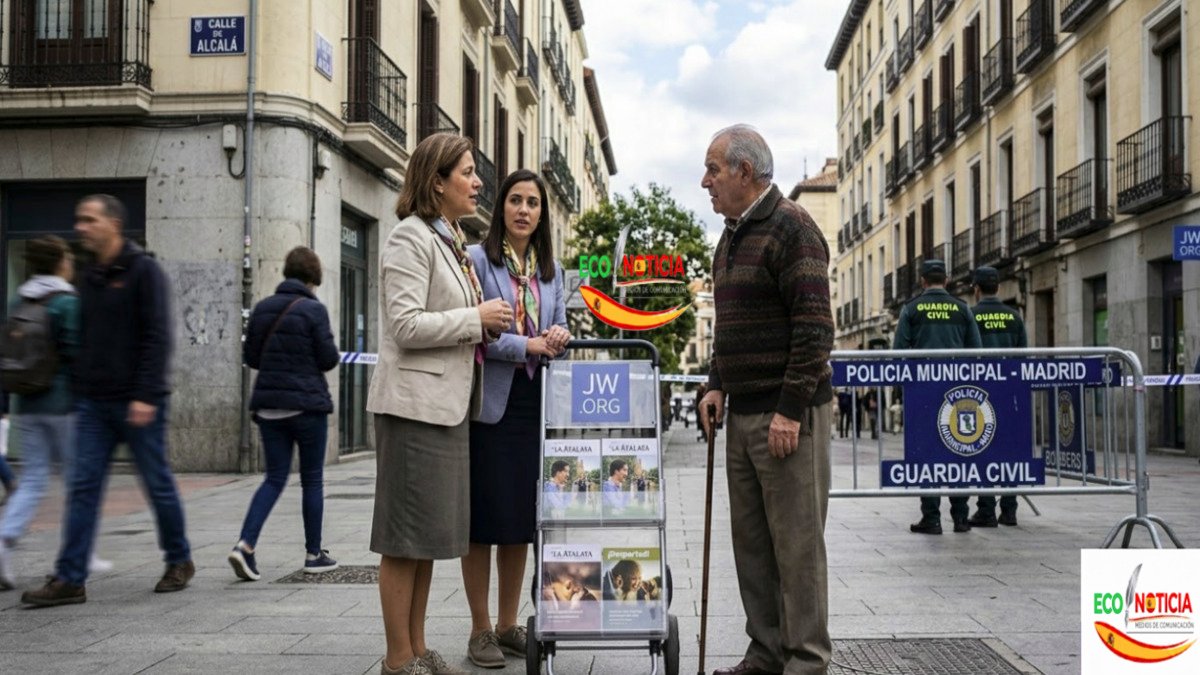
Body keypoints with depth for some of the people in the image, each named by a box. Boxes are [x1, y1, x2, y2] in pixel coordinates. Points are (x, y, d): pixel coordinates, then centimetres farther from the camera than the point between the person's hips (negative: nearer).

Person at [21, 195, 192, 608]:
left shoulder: (143, 270, -8)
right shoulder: (90, 278, 14)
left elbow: (157, 337, -15)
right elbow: (85, 341, 19)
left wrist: (146, 396, -21)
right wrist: (80, 394, 14)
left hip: (136, 404, -6)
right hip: (94, 403, 6)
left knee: (158, 484, 5)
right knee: (83, 488, 1)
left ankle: (179, 562, 21)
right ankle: (69, 580, 3)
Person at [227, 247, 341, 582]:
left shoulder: (262, 308, 5)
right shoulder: (313, 309, -11)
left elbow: (250, 357, 9)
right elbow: (328, 359, -11)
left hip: (268, 405, 5)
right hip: (307, 404, -5)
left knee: (275, 477, 10)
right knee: (312, 480, 8)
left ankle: (245, 544, -7)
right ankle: (314, 554, 17)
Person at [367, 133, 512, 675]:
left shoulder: (452, 242, 17)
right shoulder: (411, 238, -10)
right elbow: (406, 325, -19)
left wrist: (488, 326, 12)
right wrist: (477, 317, -13)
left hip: (448, 402, 9)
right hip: (415, 402, -9)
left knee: (430, 532, 13)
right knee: (406, 536, -2)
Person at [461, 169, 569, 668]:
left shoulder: (551, 270, 15)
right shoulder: (477, 259, -3)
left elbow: (559, 329, 15)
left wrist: (560, 336, -7)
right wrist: (527, 345, -17)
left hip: (535, 403, 5)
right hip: (489, 402, -5)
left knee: (521, 519, 10)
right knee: (483, 519, 0)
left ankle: (508, 625, 21)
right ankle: (480, 630, 11)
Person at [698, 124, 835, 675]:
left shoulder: (790, 228, -10)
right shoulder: (730, 237, 17)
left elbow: (815, 328, -17)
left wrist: (791, 410, -20)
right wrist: (716, 383, 12)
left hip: (788, 412, -9)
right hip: (743, 411, 9)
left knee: (796, 540, -3)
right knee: (750, 540, 12)